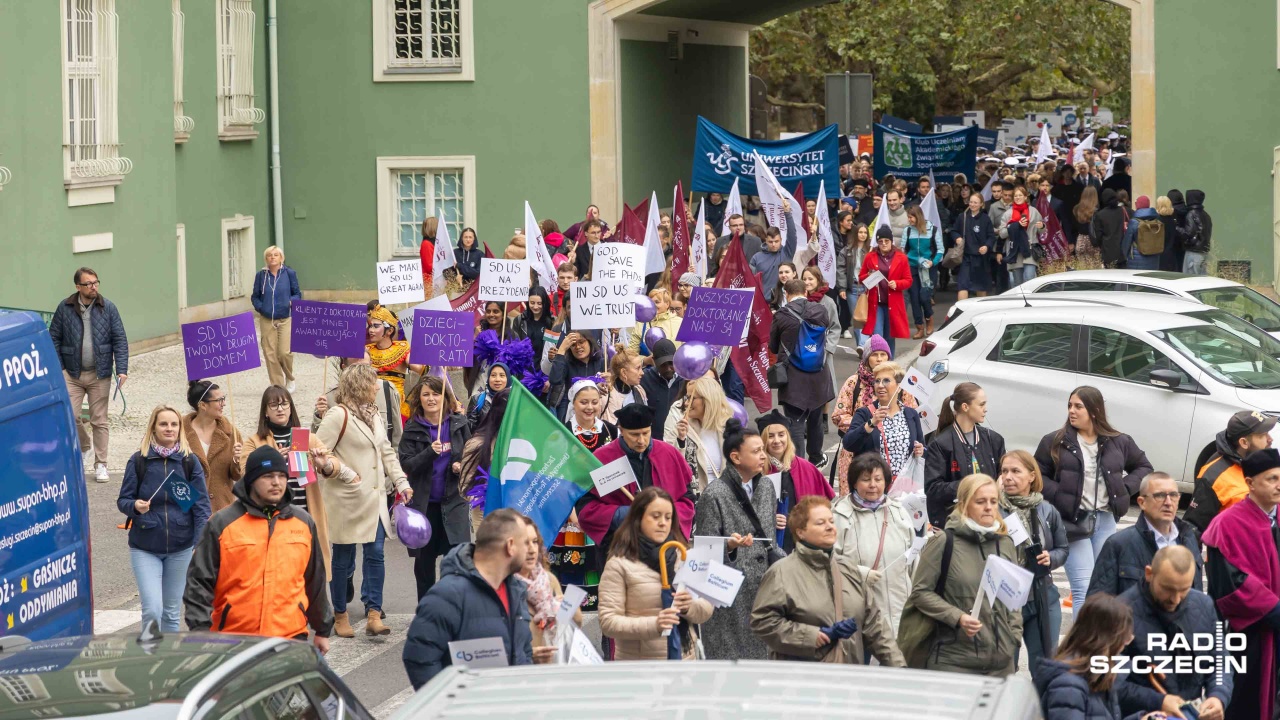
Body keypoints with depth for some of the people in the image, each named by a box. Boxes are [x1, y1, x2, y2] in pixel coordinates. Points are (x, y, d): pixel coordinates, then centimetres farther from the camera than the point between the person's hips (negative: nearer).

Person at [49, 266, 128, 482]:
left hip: (99, 374, 0)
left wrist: (122, 369, -10)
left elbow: (120, 340, -1)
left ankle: (100, 465, 14)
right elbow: (54, 339, 4)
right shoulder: (65, 308, -2)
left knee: (99, 421, 5)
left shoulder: (108, 308, -2)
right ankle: (82, 446, 23)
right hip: (72, 374, 0)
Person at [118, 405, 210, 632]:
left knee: (172, 612, 10)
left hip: (181, 547, 1)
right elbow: (123, 500, 3)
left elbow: (201, 505, -1)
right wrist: (135, 506, -20)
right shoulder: (139, 460, -2)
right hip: (145, 547, -1)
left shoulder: (189, 462, 0)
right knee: (152, 610, -14)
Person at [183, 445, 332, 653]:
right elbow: (199, 581, 0)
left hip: (292, 636, 2)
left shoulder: (303, 523, 12)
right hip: (233, 640, -2)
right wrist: (201, 632, -9)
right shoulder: (223, 524, 0)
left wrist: (323, 630, 23)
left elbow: (315, 581, 21)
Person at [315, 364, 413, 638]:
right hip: (347, 500, -7)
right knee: (343, 559, 3)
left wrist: (402, 482, 8)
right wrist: (344, 473, -16)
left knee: (375, 554, -2)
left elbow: (386, 452, 18)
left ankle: (373, 615, -4)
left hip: (375, 498, 7)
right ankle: (340, 616, 15)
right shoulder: (338, 415, -12)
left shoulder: (373, 415, 15)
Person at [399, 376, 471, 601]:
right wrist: (430, 452, -22)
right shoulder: (412, 429, 1)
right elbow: (406, 464, -7)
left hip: (453, 500, 0)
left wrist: (462, 466, -8)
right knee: (424, 559, 9)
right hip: (423, 502, 0)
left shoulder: (459, 423, 4)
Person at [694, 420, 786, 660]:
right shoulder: (714, 495, -11)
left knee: (762, 654, 5)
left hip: (763, 587, 6)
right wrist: (730, 546, -27)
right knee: (732, 658, -5)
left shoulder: (766, 487, 10)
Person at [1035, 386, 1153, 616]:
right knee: (1084, 591, -12)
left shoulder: (1118, 442, 5)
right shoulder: (1055, 442, -1)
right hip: (1073, 521, -3)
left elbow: (1143, 467, 18)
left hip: (1105, 520, 3)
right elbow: (1038, 475, 4)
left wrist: (1124, 488, 3)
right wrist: (1059, 496, -11)